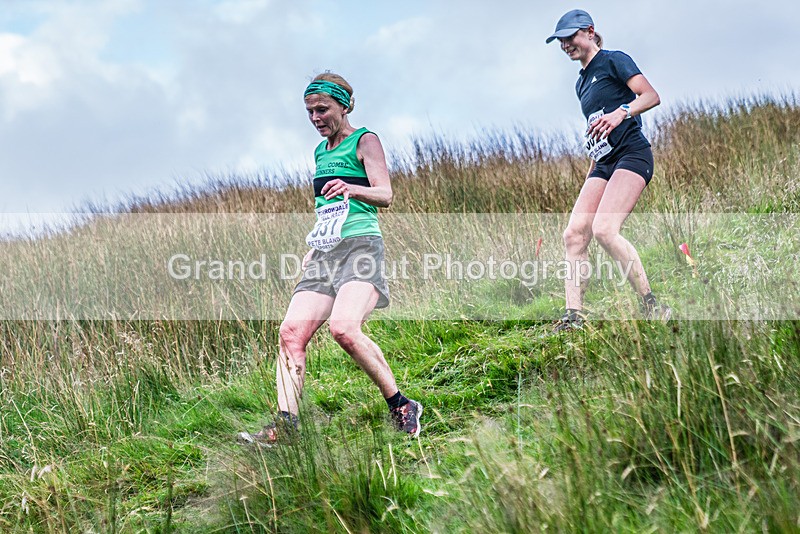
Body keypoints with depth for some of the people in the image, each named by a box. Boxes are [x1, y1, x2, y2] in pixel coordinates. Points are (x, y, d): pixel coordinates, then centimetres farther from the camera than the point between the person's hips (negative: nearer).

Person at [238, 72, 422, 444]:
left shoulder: (364, 141, 2)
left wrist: (350, 189, -28)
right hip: (324, 253, 7)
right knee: (291, 331, -11)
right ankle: (285, 423, -12)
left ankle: (402, 407, -15)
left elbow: (384, 195, -9)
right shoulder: (321, 152, 24)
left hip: (360, 245, -7)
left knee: (343, 327, -28)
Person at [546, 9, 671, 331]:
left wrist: (621, 112, -28)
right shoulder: (581, 83, 24)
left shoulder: (613, 61, 1)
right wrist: (590, 175, 24)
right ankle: (573, 317, -12)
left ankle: (652, 308, -18)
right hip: (603, 163, 8)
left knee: (604, 229, -25)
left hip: (632, 154, -8)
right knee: (574, 234, -8)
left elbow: (651, 96, -11)